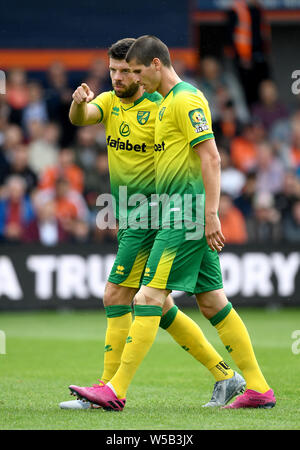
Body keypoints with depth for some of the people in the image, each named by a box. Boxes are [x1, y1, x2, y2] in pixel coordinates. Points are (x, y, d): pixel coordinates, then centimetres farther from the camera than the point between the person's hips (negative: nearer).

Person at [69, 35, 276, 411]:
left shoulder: (186, 99, -11)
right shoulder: (167, 102, 19)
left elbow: (211, 157, -17)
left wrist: (210, 214, -21)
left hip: (187, 216, -10)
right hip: (182, 215, 10)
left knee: (149, 298, -11)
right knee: (212, 302, 9)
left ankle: (116, 391, -11)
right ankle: (258, 389, 11)